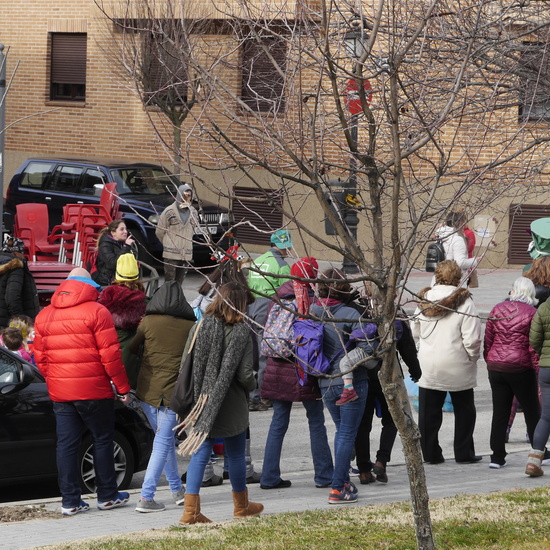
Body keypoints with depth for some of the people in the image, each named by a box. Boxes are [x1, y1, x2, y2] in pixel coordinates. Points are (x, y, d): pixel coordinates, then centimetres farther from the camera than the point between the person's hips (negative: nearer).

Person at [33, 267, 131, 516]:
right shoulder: (96, 312, -8)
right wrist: (122, 387, -4)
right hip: (94, 390, -4)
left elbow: (40, 357, 11)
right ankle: (107, 496, 15)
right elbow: (110, 355, -11)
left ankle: (70, 500, 5)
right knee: (102, 440, 8)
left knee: (66, 443, 6)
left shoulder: (44, 316, 9)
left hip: (59, 391, 5)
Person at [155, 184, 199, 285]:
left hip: (186, 254, 5)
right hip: (171, 254, -5)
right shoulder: (169, 211, -6)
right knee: (170, 281, -7)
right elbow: (159, 232, 0)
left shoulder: (193, 212, 11)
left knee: (179, 283, 8)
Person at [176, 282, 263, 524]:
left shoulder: (200, 328, -5)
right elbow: (245, 375, -13)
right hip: (232, 405, -2)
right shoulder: (241, 333, -12)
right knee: (235, 455, 13)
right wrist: (251, 385, 10)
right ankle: (242, 506, 30)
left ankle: (190, 510, -4)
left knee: (200, 454, 6)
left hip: (202, 403, 2)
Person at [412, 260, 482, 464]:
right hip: (458, 367, -3)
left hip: (428, 366, 3)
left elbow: (415, 332, 11)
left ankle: (430, 453, 14)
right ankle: (464, 453, 17)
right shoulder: (464, 302, -14)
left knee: (429, 412, 12)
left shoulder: (424, 301, 0)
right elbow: (472, 339, -16)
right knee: (464, 410, 12)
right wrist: (473, 357, 2)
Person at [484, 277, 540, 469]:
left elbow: (488, 339, 7)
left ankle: (497, 456, 5)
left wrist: (489, 362, 17)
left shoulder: (497, 309, 5)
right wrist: (537, 371, -3)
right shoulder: (531, 313, -7)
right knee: (531, 410, 10)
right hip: (521, 368, -3)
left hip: (496, 367, 3)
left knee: (500, 412, 7)